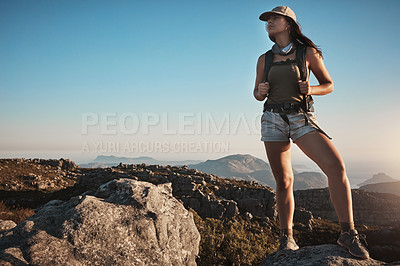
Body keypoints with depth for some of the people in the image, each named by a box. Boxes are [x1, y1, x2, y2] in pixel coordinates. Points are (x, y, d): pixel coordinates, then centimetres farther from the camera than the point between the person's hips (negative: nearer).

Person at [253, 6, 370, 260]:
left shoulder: (308, 53, 4)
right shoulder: (265, 59, 12)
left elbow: (329, 84, 11)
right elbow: (257, 93, 20)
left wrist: (310, 89, -10)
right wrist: (261, 92, -4)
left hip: (302, 118, -2)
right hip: (273, 119, 2)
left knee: (336, 166, -21)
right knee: (284, 181, 2)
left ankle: (348, 232, -14)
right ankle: (287, 237, 13)